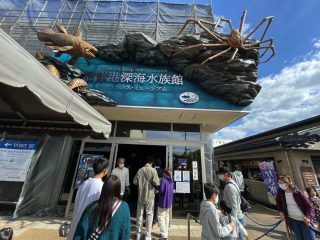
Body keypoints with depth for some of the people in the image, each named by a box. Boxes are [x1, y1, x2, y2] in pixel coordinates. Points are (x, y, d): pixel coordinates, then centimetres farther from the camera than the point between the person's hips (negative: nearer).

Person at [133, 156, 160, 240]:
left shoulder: (140, 170, -3)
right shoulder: (153, 170, -14)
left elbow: (134, 181, 3)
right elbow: (156, 183, -17)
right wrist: (154, 184, 4)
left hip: (140, 196, 3)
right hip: (150, 196, -3)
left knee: (139, 214, 17)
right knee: (149, 215, 11)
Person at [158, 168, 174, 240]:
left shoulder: (163, 179, -19)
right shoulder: (171, 181, 3)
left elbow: (161, 190, -19)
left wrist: (158, 187, -1)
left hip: (163, 201, -7)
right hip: (169, 201, 7)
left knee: (161, 218, 1)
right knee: (166, 217, 20)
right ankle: (165, 233, 32)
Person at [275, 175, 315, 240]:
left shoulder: (297, 193, -20)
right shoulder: (280, 192, -9)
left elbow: (309, 206, -11)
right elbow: (278, 201, 9)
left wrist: (308, 217, -25)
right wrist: (280, 211, 0)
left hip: (304, 220, -3)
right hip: (292, 220, 3)